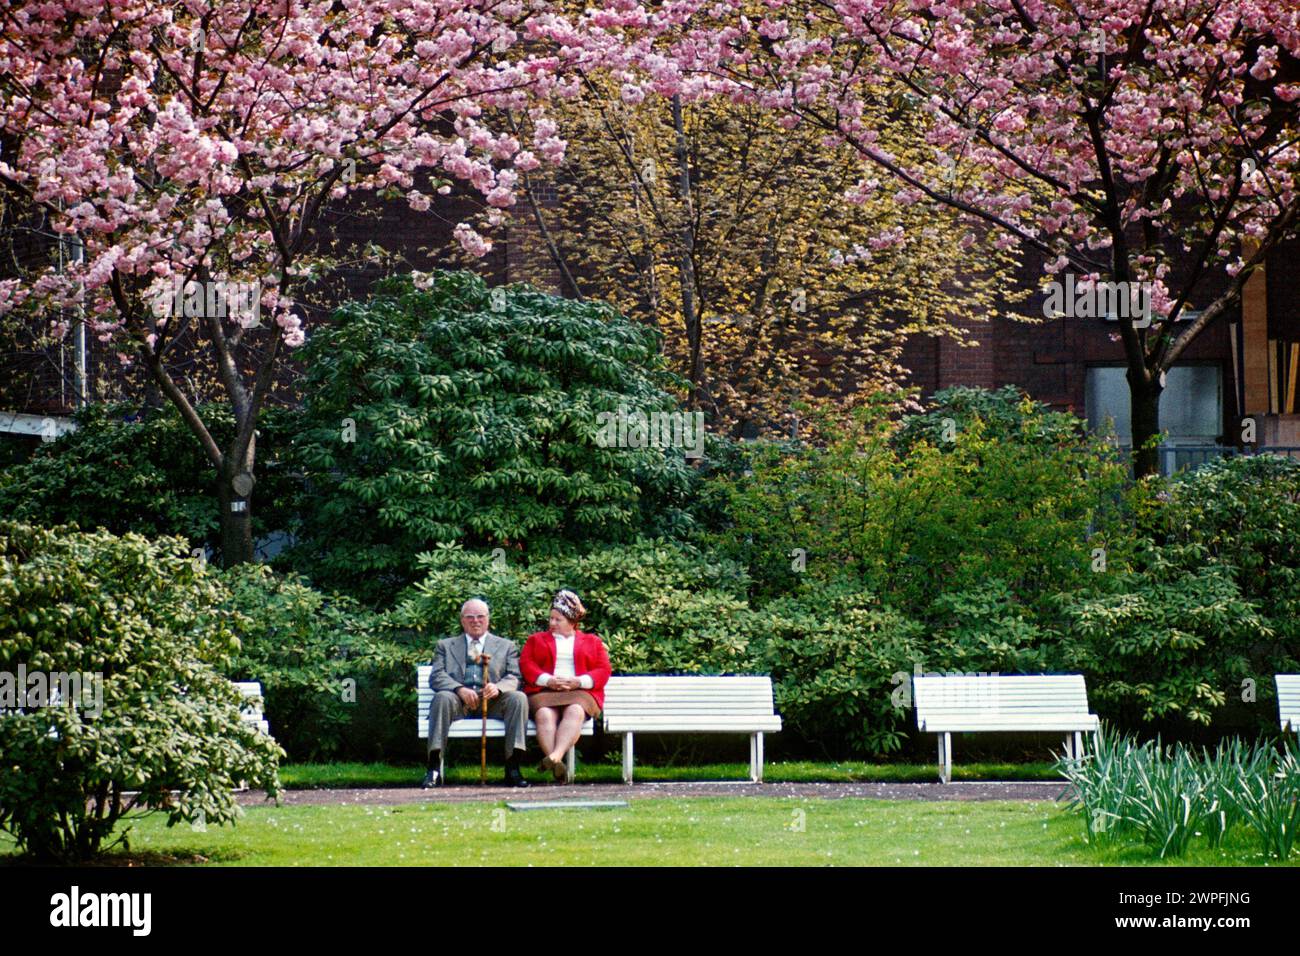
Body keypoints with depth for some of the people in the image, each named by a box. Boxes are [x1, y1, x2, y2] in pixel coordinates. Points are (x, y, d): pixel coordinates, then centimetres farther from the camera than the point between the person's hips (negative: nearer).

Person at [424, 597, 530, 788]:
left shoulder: (506, 646, 22)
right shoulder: (446, 646, 22)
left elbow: (514, 678, 8)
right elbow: (436, 677, 6)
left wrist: (498, 687, -17)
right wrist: (460, 689, -15)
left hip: (492, 701, 0)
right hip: (460, 701, 0)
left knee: (518, 698, -28)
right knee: (442, 697, -33)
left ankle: (513, 768, -31)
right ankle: (433, 768, -35)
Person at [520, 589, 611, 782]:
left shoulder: (592, 642, 23)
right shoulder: (536, 640, 26)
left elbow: (603, 671, 10)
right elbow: (525, 664, 9)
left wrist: (579, 682, -10)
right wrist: (548, 680, -10)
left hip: (580, 692, -1)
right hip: (544, 692, 1)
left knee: (575, 711, -37)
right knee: (545, 714, -35)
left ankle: (556, 755, -57)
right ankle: (555, 765, -54)